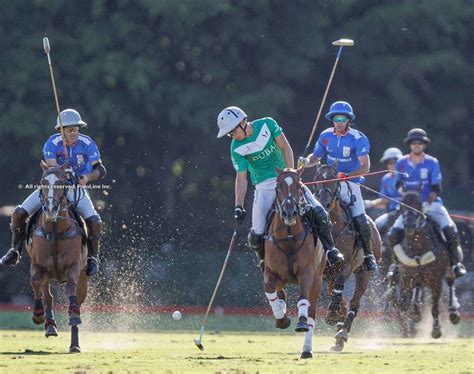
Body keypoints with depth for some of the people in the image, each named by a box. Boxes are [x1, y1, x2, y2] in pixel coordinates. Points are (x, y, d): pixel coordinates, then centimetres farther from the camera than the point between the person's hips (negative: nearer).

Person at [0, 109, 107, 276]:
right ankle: (15, 251, 10)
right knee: (18, 213, -12)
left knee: (95, 222, -25)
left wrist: (88, 177, -30)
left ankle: (92, 257, 1)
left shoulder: (88, 144, -10)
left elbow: (100, 169, -9)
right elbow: (51, 168, -21)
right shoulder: (52, 143, -13)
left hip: (77, 189, 0)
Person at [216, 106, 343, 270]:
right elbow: (241, 178, -5)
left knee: (319, 214, -12)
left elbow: (286, 148, -5)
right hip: (264, 186, -1)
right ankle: (263, 258, 18)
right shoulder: (236, 148, -6)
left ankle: (329, 248, 11)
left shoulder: (267, 124, -7)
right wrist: (238, 206, -13)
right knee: (257, 232, -13)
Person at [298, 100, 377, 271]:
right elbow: (315, 157, 16)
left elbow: (365, 167, -17)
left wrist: (345, 175, -31)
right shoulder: (326, 136, 4)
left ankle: (368, 255, 3)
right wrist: (307, 161, -8)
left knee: (360, 221, -16)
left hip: (350, 182, -4)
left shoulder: (358, 138, -10)